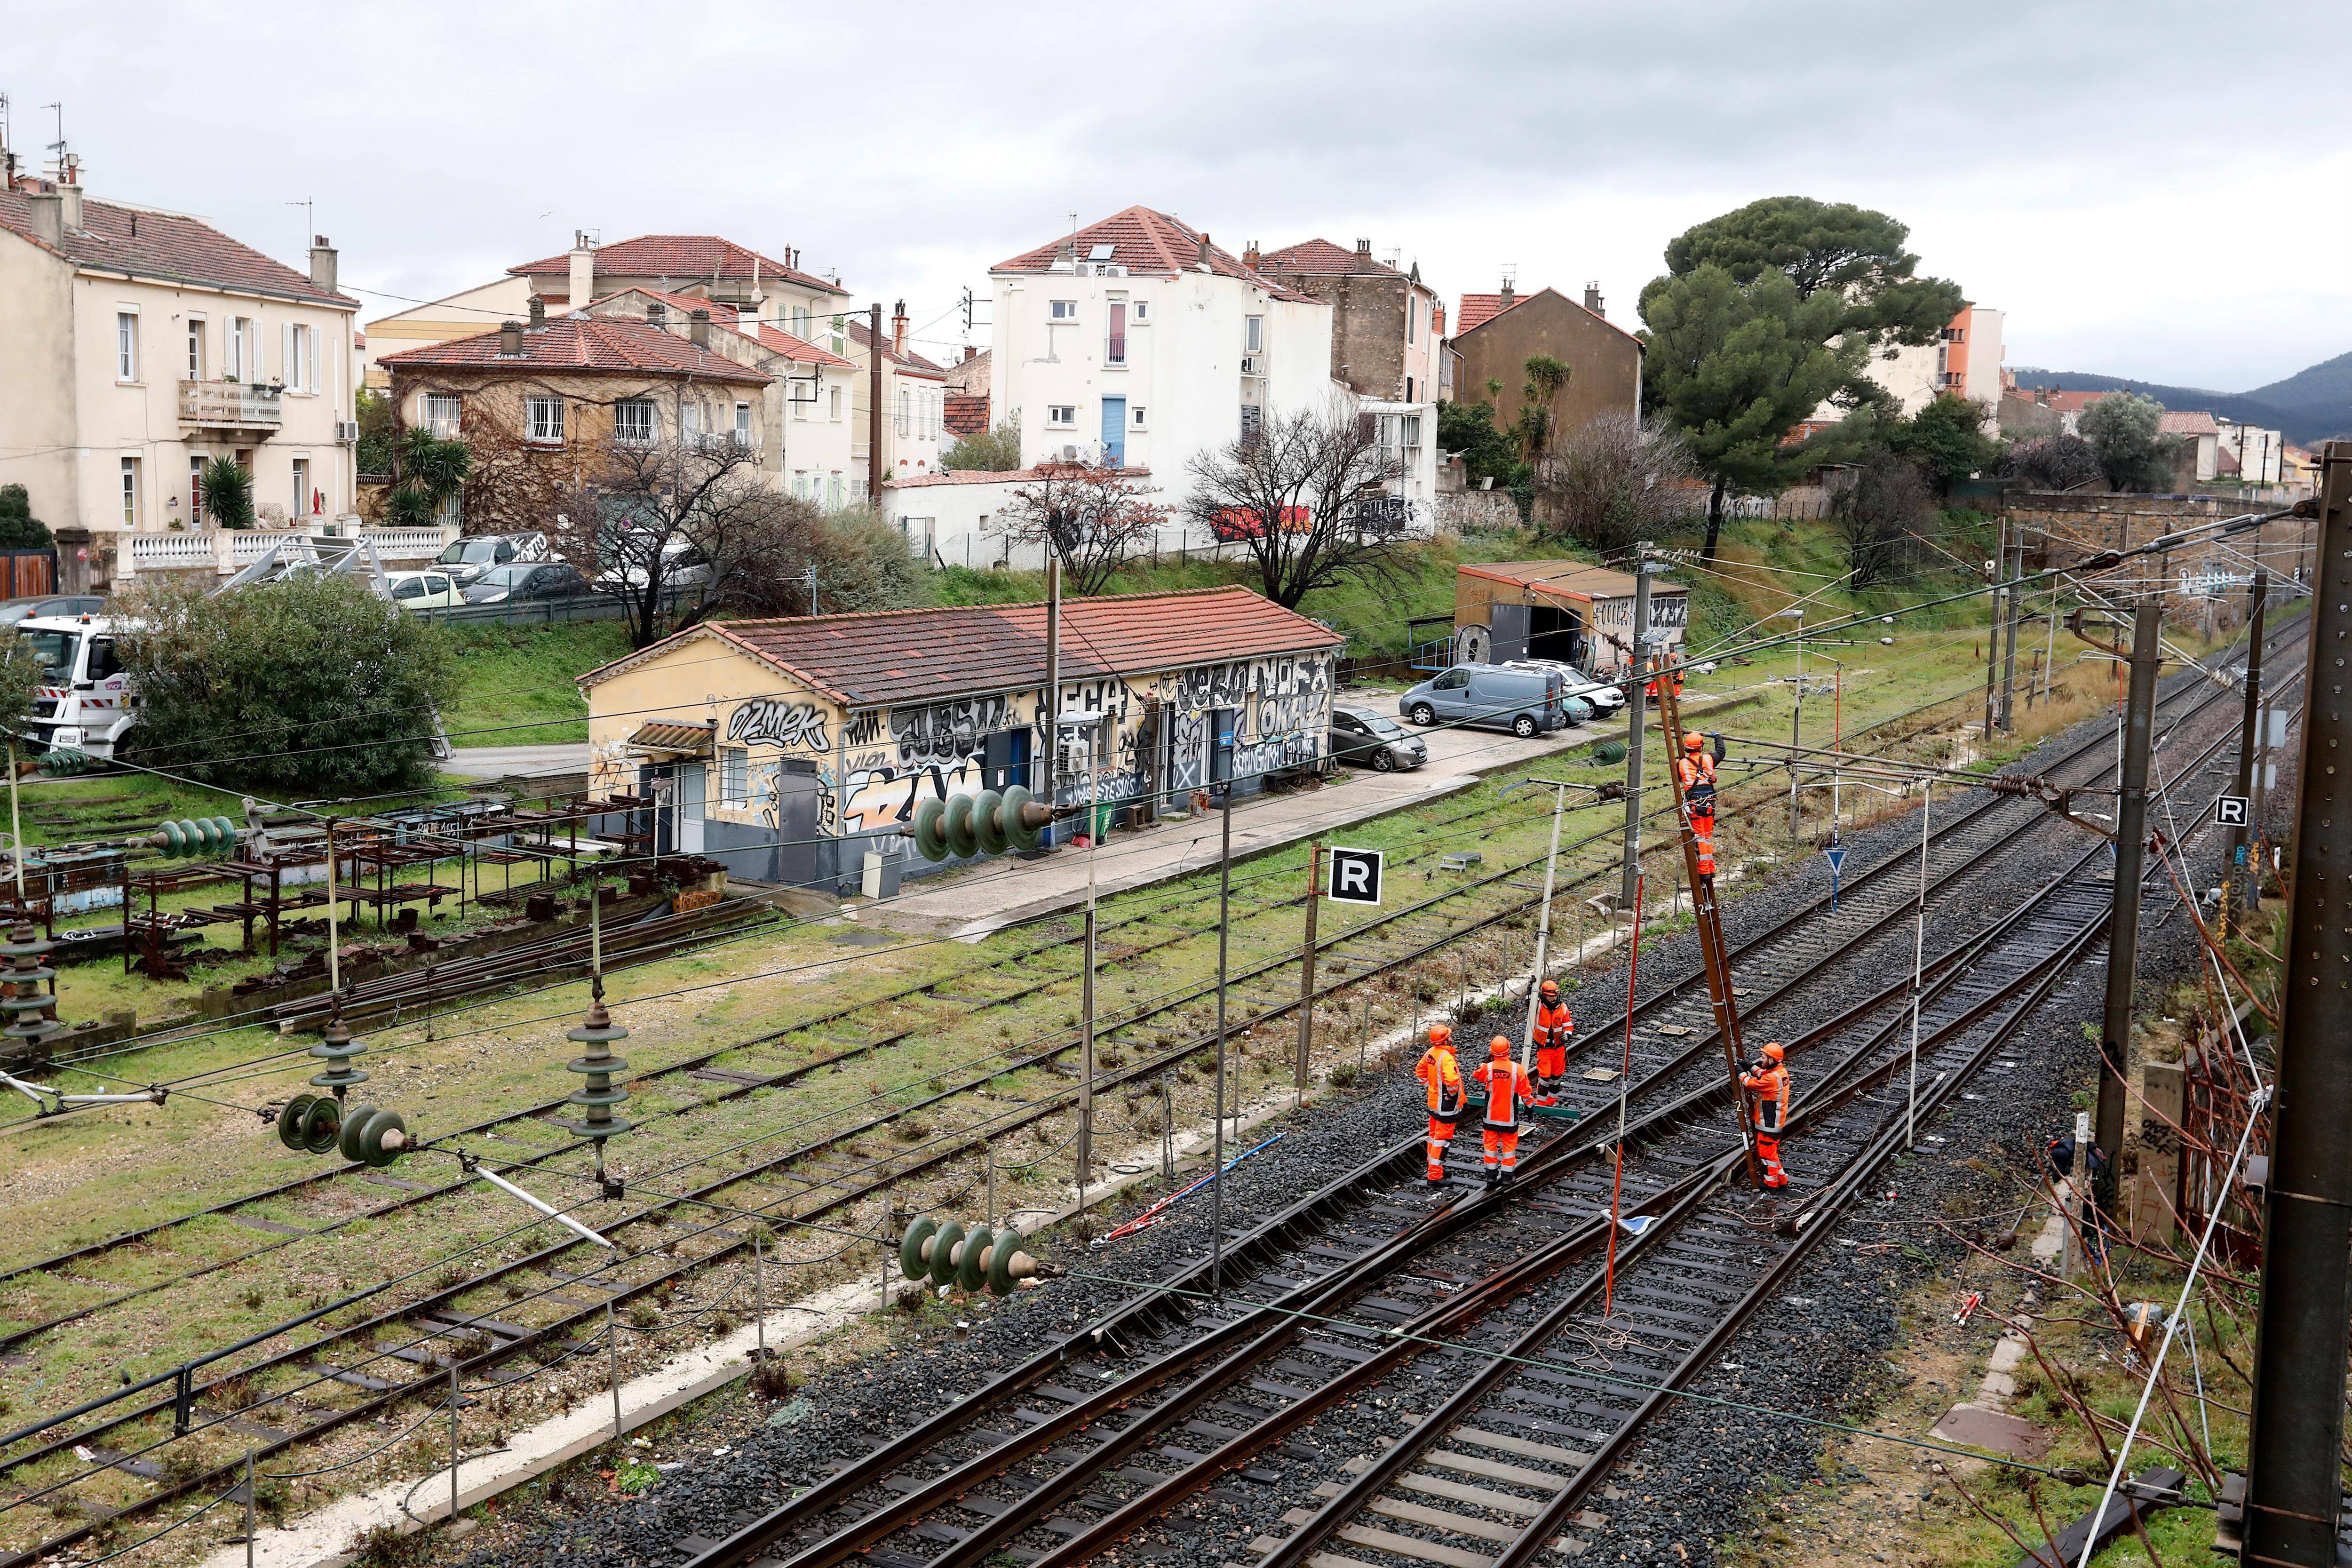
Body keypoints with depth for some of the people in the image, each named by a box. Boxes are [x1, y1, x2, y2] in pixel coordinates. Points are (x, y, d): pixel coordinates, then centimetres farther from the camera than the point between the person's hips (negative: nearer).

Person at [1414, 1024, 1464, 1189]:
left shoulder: (1430, 1053, 0)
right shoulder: (1446, 1058, -27)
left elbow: (1421, 1072, 14)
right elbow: (1451, 1081, -38)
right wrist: (1453, 1092, -18)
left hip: (1433, 1100, 9)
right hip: (1447, 1106, -9)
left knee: (1434, 1136, 21)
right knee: (1442, 1139, -2)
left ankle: (1434, 1167, 36)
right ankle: (1435, 1177, 2)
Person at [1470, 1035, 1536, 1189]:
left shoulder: (1487, 1068, -13)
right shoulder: (1518, 1069, -14)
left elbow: (1474, 1079, 9)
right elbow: (1526, 1092, -6)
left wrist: (1486, 1060, 11)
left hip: (1491, 1117, 1)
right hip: (1510, 1117, -1)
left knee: (1491, 1144, 13)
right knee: (1509, 1146, 10)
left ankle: (1492, 1176, 18)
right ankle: (1507, 1177, 14)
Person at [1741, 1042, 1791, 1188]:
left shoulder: (1772, 1079, -28)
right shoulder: (1782, 1071, 1)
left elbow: (1751, 1084, -19)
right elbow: (1764, 1076, 16)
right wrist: (1752, 1067, 5)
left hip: (1768, 1124, -9)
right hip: (1777, 1121, 9)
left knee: (1767, 1152, 5)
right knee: (1772, 1151, 21)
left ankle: (1771, 1182, 17)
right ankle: (1782, 1179, 29)